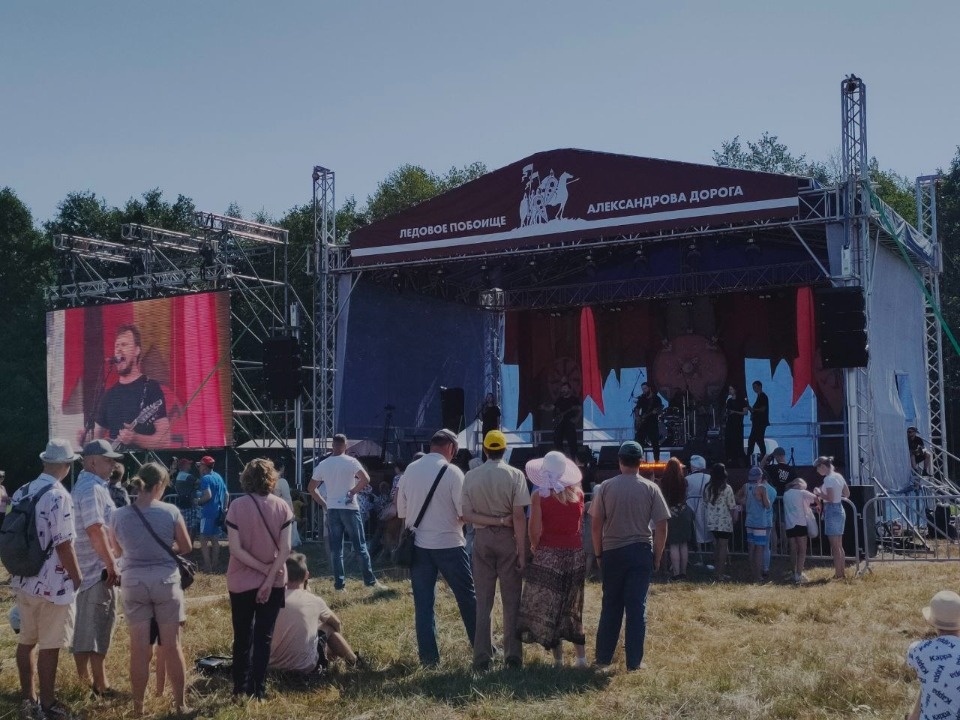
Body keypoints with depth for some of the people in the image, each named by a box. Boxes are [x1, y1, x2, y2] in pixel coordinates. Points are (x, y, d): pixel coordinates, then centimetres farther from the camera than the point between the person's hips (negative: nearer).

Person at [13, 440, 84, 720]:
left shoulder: (21, 493, 4)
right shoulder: (59, 496, -19)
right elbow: (63, 545, -21)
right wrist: (77, 577, -9)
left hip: (24, 581, 8)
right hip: (53, 584, -8)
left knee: (26, 641, 17)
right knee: (49, 646, 3)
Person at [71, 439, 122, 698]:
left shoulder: (87, 486, 15)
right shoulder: (92, 489, -18)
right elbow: (96, 531, -24)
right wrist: (112, 565, -18)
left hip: (86, 568, 10)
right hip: (98, 568, -10)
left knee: (85, 625, 14)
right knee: (98, 624, -3)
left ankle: (84, 678, 23)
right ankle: (99, 683, 3)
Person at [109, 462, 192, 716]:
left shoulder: (119, 515, -3)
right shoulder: (170, 512, -10)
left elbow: (118, 551, 12)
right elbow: (187, 547, 1)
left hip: (133, 583, 2)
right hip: (166, 581, -2)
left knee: (139, 648, 8)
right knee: (172, 645, 7)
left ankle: (138, 707, 17)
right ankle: (180, 704, 16)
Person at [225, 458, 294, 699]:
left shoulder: (237, 506, -10)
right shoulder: (281, 506, -6)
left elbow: (236, 549, -15)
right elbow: (285, 549, -11)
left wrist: (265, 569, -10)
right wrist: (270, 578, -10)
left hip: (242, 581, -1)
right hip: (274, 582, 1)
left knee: (242, 637, 14)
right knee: (264, 637, 10)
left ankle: (241, 689, 20)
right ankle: (258, 690, 11)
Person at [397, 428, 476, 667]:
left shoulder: (410, 470, 2)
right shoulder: (452, 472, -11)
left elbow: (401, 510, 9)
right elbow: (464, 512, -10)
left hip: (418, 545, 4)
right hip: (448, 544, -4)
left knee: (423, 602, 8)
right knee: (467, 597, 9)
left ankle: (428, 657, 10)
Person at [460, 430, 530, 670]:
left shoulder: (470, 477, -1)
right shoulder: (515, 475, -8)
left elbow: (467, 515, -6)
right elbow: (519, 517, -12)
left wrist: (493, 520, -6)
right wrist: (522, 552, -9)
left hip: (482, 539, 2)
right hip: (508, 539, -2)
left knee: (483, 601, 9)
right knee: (512, 600, 7)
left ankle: (482, 657, 9)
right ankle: (513, 655, 8)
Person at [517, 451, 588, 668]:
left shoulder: (539, 496, -10)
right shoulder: (578, 493, 0)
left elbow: (535, 531, -10)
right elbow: (580, 524, 8)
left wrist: (535, 547, 7)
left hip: (548, 555, -4)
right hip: (575, 554, 4)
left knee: (548, 607, 7)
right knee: (573, 608, 16)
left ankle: (558, 658, 8)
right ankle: (581, 656, 16)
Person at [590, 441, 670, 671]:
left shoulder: (605, 487, -3)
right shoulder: (650, 489, -3)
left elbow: (596, 524, -2)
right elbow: (661, 527, -3)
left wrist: (598, 553, 8)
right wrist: (657, 557, 6)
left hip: (612, 551, 1)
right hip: (641, 551, -1)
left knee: (610, 606, 11)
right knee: (637, 607, 4)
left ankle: (603, 657, 17)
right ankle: (634, 661, 6)